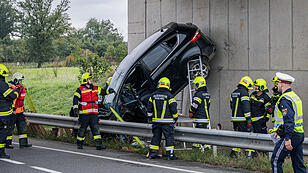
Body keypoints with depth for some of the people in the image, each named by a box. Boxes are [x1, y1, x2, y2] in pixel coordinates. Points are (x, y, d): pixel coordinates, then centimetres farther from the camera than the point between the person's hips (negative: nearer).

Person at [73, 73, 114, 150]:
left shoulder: (95, 88, 14)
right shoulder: (80, 90, -3)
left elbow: (103, 91, 22)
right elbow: (75, 99, -9)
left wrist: (108, 91, 1)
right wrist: (75, 109, -21)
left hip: (94, 114, 4)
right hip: (84, 114, -4)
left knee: (96, 128, -4)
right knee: (82, 129, 5)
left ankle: (99, 144, -9)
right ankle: (79, 144, 21)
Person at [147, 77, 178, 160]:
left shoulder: (153, 95, 4)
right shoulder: (169, 96, -9)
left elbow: (149, 109, 9)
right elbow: (173, 109, -7)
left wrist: (150, 118, 20)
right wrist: (175, 118, 7)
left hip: (156, 121, 4)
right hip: (167, 122, -4)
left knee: (156, 137, 13)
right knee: (169, 137, 1)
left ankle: (153, 153, 15)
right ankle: (170, 155, -1)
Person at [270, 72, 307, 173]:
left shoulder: (284, 99, -16)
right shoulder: (295, 96, 16)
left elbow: (289, 120, -26)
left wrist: (288, 138, -29)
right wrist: (278, 131, 31)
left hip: (291, 135, -9)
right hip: (300, 135, 9)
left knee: (275, 161, -1)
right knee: (298, 163, 10)